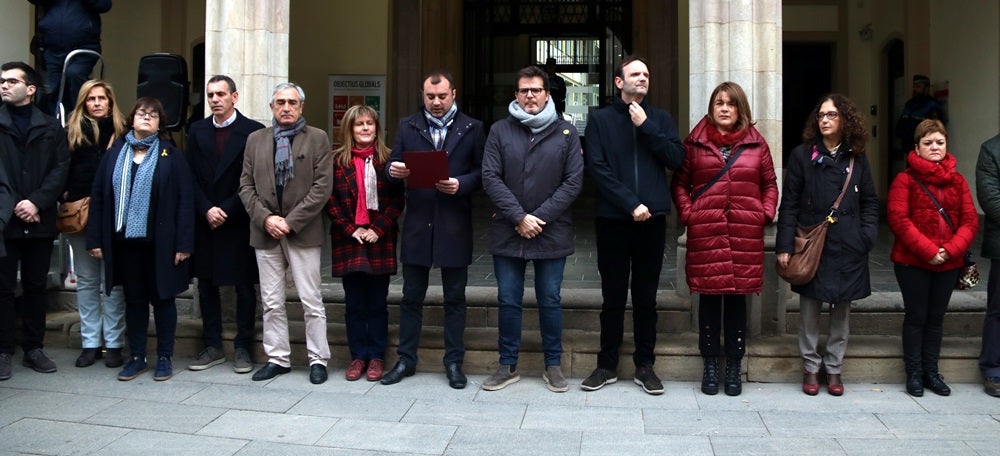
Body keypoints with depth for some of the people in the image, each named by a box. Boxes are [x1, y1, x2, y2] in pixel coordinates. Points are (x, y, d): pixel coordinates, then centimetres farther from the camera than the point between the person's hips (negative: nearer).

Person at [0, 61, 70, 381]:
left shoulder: (50, 127, 8)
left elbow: (61, 169, 0)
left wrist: (37, 202, -12)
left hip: (40, 221, 2)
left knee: (36, 286, 9)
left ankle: (34, 348, 18)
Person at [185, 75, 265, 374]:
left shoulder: (253, 131, -4)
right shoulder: (197, 131, 10)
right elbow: (191, 177, 6)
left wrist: (226, 210, -11)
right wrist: (206, 209, -8)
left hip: (239, 220, -4)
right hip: (204, 221, 4)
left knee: (244, 285, 2)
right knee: (206, 284, 9)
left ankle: (243, 348, 11)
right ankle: (212, 347, 19)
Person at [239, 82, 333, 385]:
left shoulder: (318, 139, 1)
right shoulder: (256, 139, 12)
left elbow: (323, 187, -6)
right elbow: (246, 185, 8)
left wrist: (290, 221, -11)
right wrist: (265, 218, -8)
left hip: (302, 232, -3)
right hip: (265, 231, 4)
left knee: (311, 300, 0)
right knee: (271, 302, 8)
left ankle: (318, 359, 10)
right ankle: (278, 358, 19)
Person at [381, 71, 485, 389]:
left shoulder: (471, 129, 4)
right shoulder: (408, 127, 10)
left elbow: (482, 171, 1)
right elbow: (393, 165, 6)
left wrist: (461, 184, -16)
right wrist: (393, 170, -16)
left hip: (455, 225, -1)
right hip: (417, 223, 2)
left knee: (455, 297, 7)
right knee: (411, 296, 9)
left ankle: (454, 363, 17)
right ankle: (406, 359, 20)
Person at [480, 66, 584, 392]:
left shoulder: (566, 133, 2)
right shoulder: (500, 131, 3)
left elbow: (573, 182, -3)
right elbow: (491, 178, -4)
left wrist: (539, 218, -11)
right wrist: (519, 217, -13)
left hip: (552, 232, -1)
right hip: (507, 231, 1)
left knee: (550, 301, 8)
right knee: (508, 300, 8)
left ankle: (553, 365, 21)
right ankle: (508, 365, 21)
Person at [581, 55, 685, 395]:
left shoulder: (660, 118, 11)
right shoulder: (601, 120, 4)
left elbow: (676, 159, -1)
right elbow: (597, 168, -7)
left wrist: (646, 127, -9)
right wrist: (630, 204, -14)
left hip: (652, 218, 2)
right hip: (612, 218, -2)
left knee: (646, 297, 8)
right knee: (613, 296, 6)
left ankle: (645, 366, 18)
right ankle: (607, 365, 17)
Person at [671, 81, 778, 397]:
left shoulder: (756, 143, 9)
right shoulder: (696, 142, 6)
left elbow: (770, 183, 14)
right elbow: (680, 182, 9)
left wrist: (765, 214, 2)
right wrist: (687, 213, -3)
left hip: (745, 234, 1)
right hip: (705, 234, -1)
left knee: (738, 297, 5)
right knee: (709, 297, 4)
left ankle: (734, 367, 16)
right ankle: (710, 365, 16)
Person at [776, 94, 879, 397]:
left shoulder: (856, 159, 8)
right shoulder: (802, 155, 1)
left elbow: (869, 202, 11)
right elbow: (789, 204, -3)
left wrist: (867, 236, -5)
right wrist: (784, 245, -9)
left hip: (847, 248, 2)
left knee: (841, 310, 9)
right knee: (809, 310, 4)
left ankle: (834, 369, 22)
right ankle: (811, 368, 18)